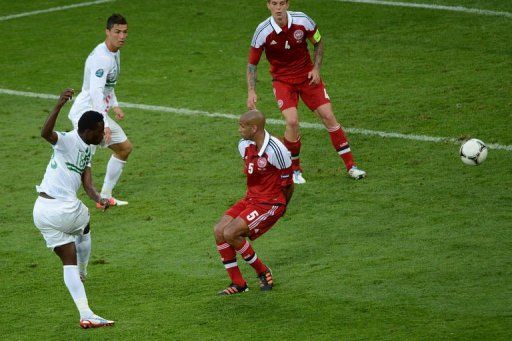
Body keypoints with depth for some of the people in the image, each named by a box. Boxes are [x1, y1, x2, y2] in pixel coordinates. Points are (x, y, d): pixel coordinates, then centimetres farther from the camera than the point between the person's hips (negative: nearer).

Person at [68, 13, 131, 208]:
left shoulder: (115, 53, 10)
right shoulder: (101, 58, -23)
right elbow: (95, 92, -32)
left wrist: (114, 105, 17)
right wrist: (104, 124, -36)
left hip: (99, 113, 10)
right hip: (86, 112, -10)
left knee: (125, 148, 17)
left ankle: (105, 197, 22)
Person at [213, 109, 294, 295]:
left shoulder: (276, 150, -21)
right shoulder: (244, 145, 3)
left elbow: (287, 184, -9)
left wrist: (281, 208, 5)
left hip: (270, 203, -8)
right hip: (251, 198, 8)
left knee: (231, 233, -20)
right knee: (219, 230, -9)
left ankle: (262, 271, 0)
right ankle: (238, 283, 0)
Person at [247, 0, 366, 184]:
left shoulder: (302, 20, -15)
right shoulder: (263, 31, -18)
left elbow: (318, 43, 4)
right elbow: (252, 64, -6)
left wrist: (316, 69, -7)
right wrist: (251, 91, -15)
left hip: (307, 76, 2)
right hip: (282, 79, -2)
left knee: (328, 116, -6)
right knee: (292, 121, -21)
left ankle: (351, 166, 4)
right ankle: (295, 170, 0)